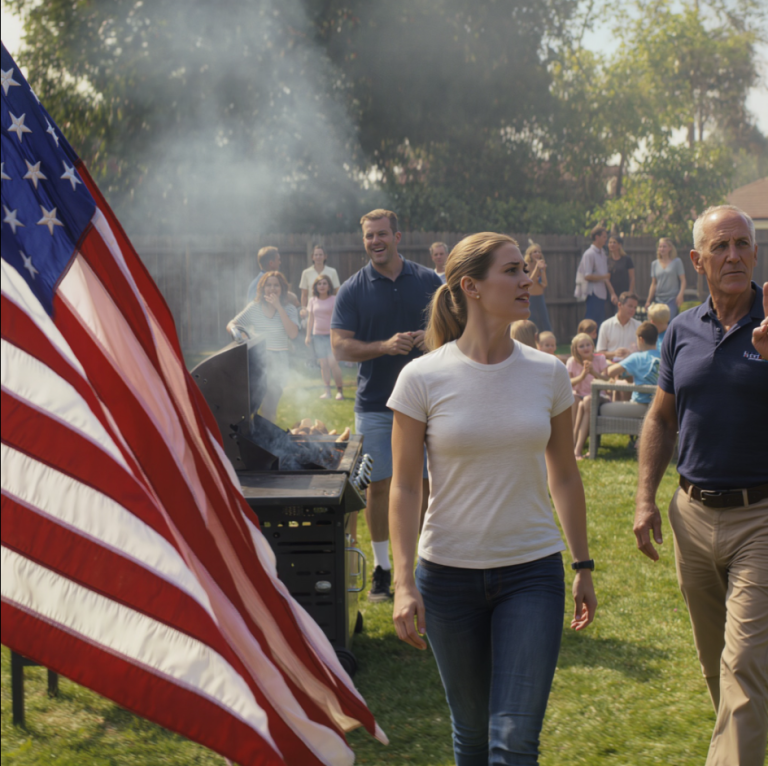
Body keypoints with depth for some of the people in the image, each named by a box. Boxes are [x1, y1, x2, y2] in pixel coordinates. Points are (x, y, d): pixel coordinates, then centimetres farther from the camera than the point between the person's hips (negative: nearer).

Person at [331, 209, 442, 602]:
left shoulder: (429, 282, 5)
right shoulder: (352, 290, 1)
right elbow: (341, 347, -5)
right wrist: (385, 346, -19)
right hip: (374, 403, 0)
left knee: (425, 484, 3)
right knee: (378, 485, 3)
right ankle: (382, 567, 15)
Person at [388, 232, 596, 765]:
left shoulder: (548, 374, -1)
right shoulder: (423, 379, -8)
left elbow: (564, 475, 10)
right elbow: (405, 487, -4)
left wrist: (584, 567, 13)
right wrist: (404, 584, -10)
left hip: (533, 571, 1)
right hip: (449, 575, -1)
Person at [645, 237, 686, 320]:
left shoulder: (677, 262, 3)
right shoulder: (654, 264, 12)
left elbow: (683, 280, 0)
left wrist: (681, 295, -15)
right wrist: (648, 300, 10)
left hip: (673, 299, -4)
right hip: (659, 299, 4)